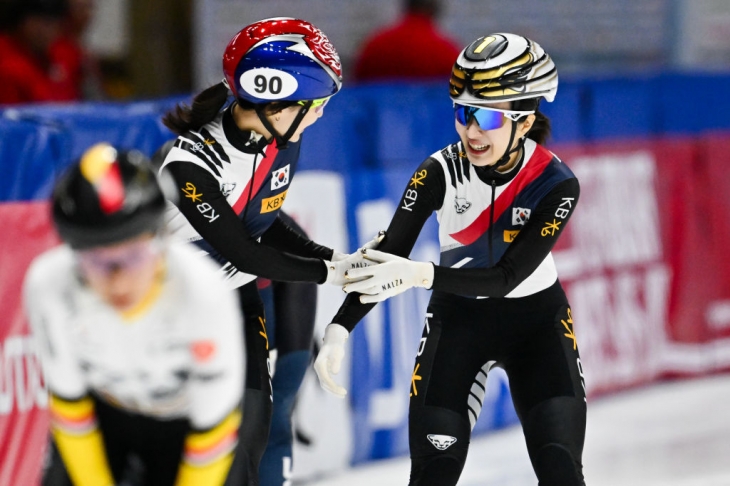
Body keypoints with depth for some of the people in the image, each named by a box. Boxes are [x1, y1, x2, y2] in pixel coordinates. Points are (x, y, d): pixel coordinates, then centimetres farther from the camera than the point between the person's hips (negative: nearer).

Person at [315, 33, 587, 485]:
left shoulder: (556, 184, -22)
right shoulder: (441, 172, -20)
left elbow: (507, 277, -27)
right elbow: (386, 260, -21)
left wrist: (421, 275, -40)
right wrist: (339, 331, -34)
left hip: (536, 316, 0)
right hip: (458, 316, 1)